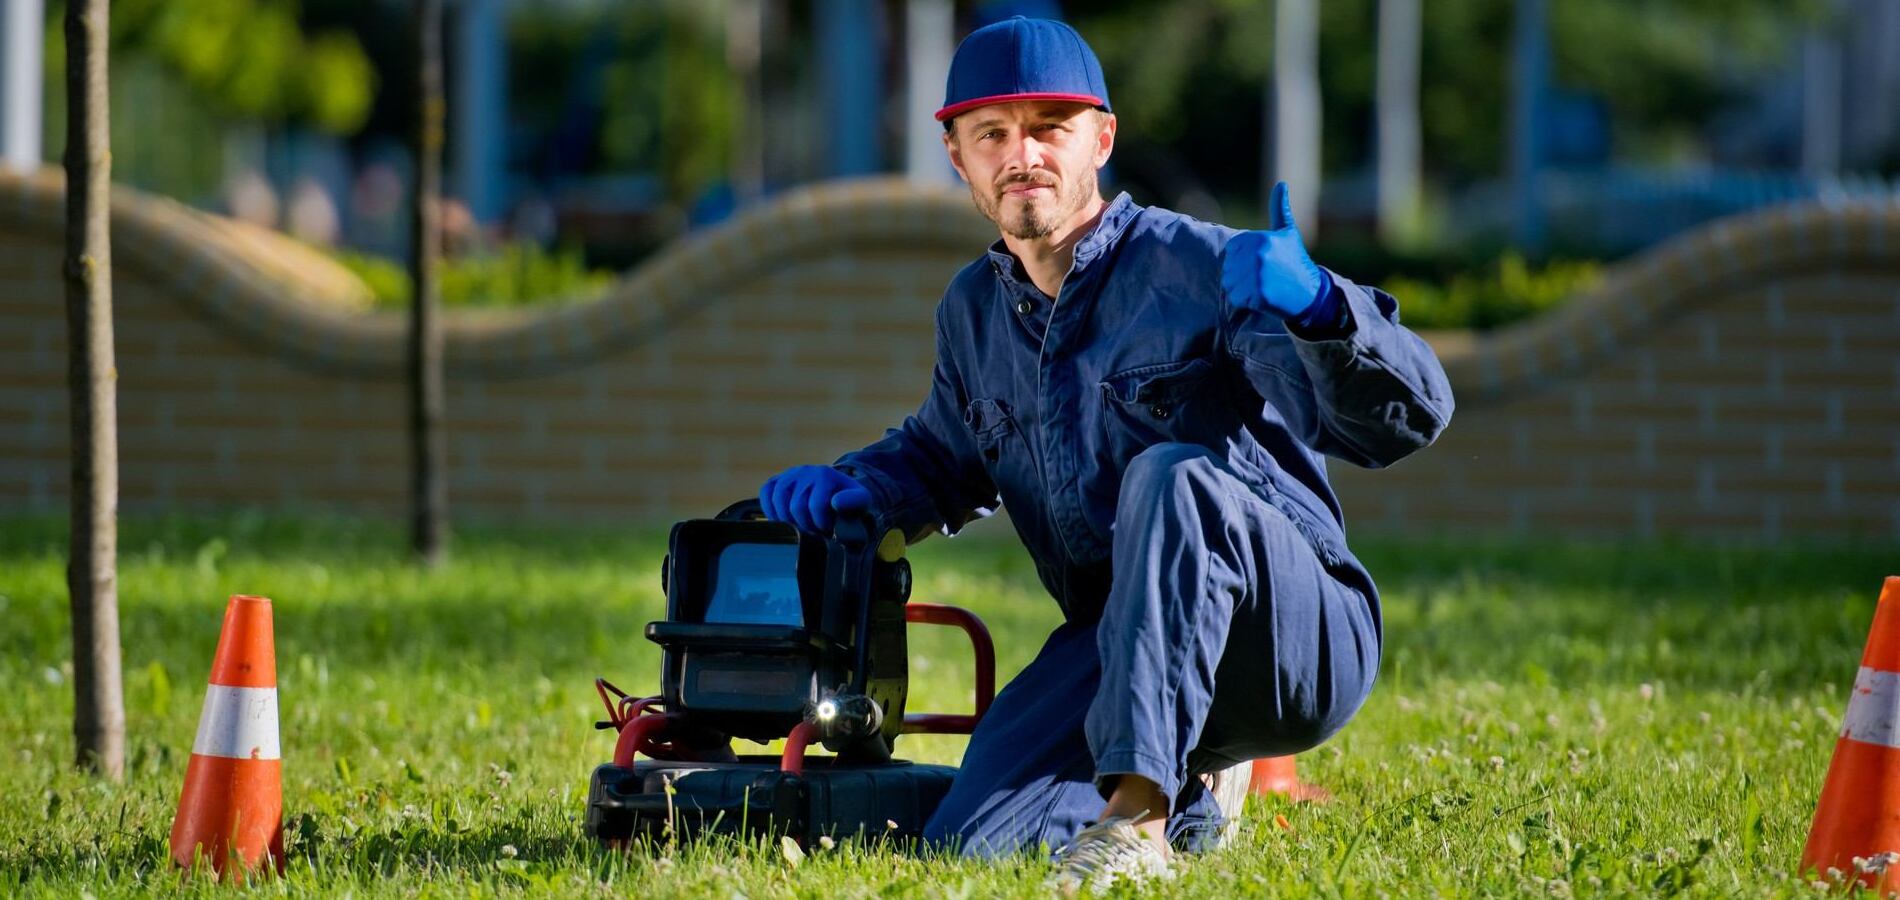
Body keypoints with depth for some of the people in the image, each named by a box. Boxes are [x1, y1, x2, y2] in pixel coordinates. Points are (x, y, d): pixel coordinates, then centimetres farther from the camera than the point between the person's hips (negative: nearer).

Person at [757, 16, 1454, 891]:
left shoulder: (1200, 267, -9)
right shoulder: (973, 312, 11)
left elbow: (1407, 416, -19)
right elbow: (944, 458, 34)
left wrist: (1315, 305, -41)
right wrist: (848, 488, 10)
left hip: (1302, 646, -6)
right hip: (1116, 652, 6)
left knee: (1169, 477, -35)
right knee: (972, 841, -16)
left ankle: (1136, 814, -39)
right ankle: (1190, 791, 15)